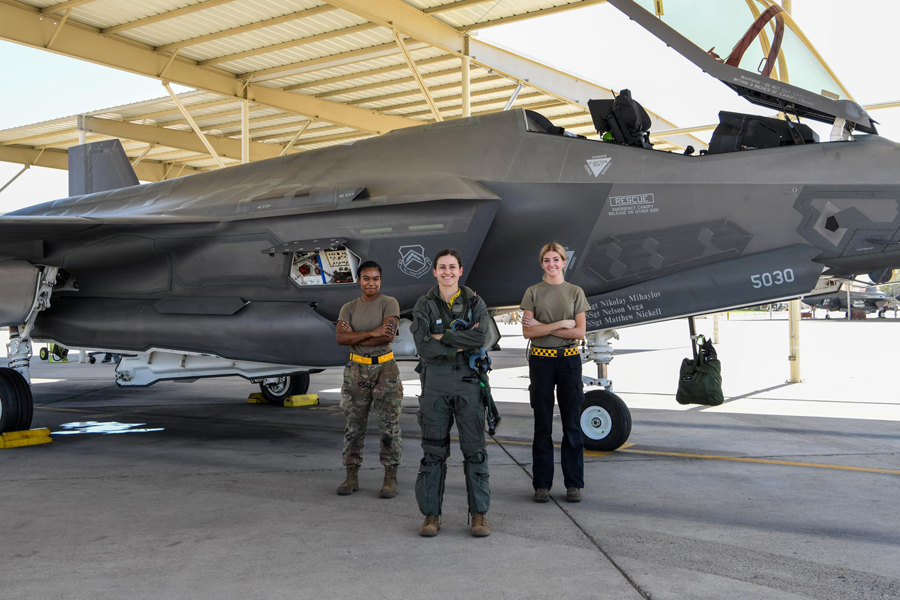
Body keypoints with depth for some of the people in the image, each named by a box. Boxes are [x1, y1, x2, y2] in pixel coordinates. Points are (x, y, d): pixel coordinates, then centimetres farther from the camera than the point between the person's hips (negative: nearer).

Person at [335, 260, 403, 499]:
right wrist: (371, 333, -19)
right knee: (354, 425, 6)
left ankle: (390, 479, 7)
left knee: (389, 425, -1)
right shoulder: (348, 308, 7)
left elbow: (388, 336, -17)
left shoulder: (389, 304, -3)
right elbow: (340, 338, -8)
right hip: (357, 370, 3)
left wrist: (354, 336, -9)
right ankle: (351, 477, 14)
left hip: (385, 368, -3)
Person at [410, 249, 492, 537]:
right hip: (435, 381, 0)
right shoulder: (424, 305, 3)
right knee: (434, 449, 3)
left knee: (474, 448, 1)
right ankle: (431, 515, 11)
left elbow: (480, 337, -14)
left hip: (468, 381, 0)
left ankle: (479, 514, 9)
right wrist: (463, 344, -12)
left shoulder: (475, 303, 5)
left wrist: (443, 336, -14)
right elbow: (424, 347, -10)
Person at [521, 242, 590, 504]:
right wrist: (561, 324, -11)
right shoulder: (533, 292, 5)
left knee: (572, 424, 1)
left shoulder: (575, 292, 6)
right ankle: (542, 484, 11)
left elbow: (580, 332, -3)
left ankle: (573, 483, 10)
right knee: (543, 425, 4)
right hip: (541, 360, 0)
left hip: (569, 359, 1)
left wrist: (543, 327, -8)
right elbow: (527, 332, -5)